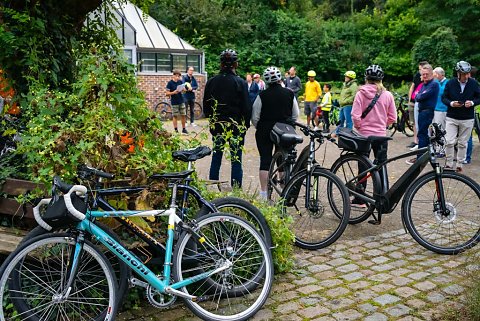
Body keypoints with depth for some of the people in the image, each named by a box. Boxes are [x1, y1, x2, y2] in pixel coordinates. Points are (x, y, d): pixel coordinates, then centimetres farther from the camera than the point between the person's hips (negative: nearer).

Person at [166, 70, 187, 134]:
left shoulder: (180, 82, 6)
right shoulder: (170, 83, -7)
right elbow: (167, 93, -7)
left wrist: (183, 90, -8)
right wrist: (174, 92, -23)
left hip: (181, 101, 4)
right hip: (174, 102, -4)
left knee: (183, 115, 6)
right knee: (175, 116, 1)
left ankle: (183, 129, 17)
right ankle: (176, 130, 8)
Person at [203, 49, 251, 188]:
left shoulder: (211, 82, 0)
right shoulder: (240, 82, -11)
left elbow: (205, 105, 6)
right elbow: (246, 107, -8)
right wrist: (246, 125, 5)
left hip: (217, 126, 4)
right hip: (236, 125, -3)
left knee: (216, 157, 14)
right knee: (236, 160, 4)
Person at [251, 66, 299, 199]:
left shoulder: (262, 95, -9)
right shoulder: (290, 93, -1)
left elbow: (255, 117, -6)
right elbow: (295, 115, 5)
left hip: (264, 132, -2)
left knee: (265, 160, 3)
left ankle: (263, 192, 2)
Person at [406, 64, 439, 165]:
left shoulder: (434, 84, -12)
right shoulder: (424, 84, 18)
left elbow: (423, 96, -19)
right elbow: (416, 97, 16)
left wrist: (418, 96, 0)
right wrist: (420, 96, -3)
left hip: (427, 111, -9)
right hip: (421, 111, 9)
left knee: (422, 134, -10)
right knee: (424, 134, 14)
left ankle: (419, 158, -9)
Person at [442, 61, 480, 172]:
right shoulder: (450, 83, -4)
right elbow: (443, 98, 2)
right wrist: (451, 103, -18)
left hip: (467, 119, 1)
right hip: (451, 118, -1)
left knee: (463, 143, 9)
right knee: (449, 142, -8)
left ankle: (459, 164, 21)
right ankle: (449, 163, 9)